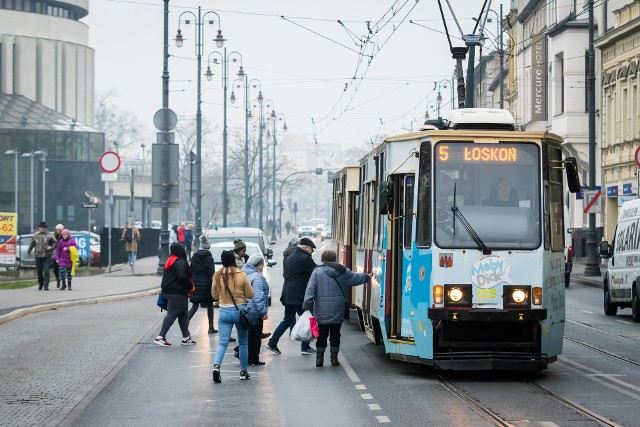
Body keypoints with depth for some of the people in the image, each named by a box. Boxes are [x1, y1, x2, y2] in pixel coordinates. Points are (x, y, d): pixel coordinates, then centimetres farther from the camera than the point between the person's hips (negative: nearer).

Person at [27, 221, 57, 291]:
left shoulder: (49, 235, 2)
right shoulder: (35, 236, 9)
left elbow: (55, 242, 2)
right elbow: (32, 244, 14)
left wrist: (51, 247, -14)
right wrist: (29, 251, 9)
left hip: (47, 256, -3)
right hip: (38, 256, 3)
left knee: (46, 271, -10)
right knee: (39, 271, 8)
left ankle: (46, 286, -8)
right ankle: (40, 285, 25)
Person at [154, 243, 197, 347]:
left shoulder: (170, 261, 17)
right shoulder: (180, 262, -14)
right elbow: (182, 277, -23)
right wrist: (190, 287, -8)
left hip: (169, 291, 10)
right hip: (178, 293, -10)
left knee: (183, 314, 15)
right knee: (172, 315, -8)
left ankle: (186, 337, 19)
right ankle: (160, 337, -10)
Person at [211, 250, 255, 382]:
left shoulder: (217, 276, -4)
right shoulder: (242, 275, -10)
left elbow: (215, 295, 7)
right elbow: (250, 295, -4)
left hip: (224, 311, 1)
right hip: (240, 310, -1)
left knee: (223, 342, 0)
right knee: (243, 343, 13)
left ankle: (216, 365, -23)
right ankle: (243, 371, 20)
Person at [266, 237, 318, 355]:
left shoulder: (290, 257, 15)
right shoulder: (305, 258, -14)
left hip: (288, 295, 9)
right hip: (299, 296, -9)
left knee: (288, 320, 16)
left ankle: (272, 342, 12)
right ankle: (305, 347, 4)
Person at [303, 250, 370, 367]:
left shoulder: (317, 272, -4)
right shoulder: (343, 272, 1)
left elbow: (310, 288, -12)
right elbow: (357, 279, 14)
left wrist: (307, 302, -15)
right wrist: (367, 277, 33)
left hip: (321, 312, -1)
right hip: (337, 313, 1)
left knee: (322, 335, 8)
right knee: (335, 335, 10)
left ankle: (319, 358, 9)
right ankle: (334, 358, 12)